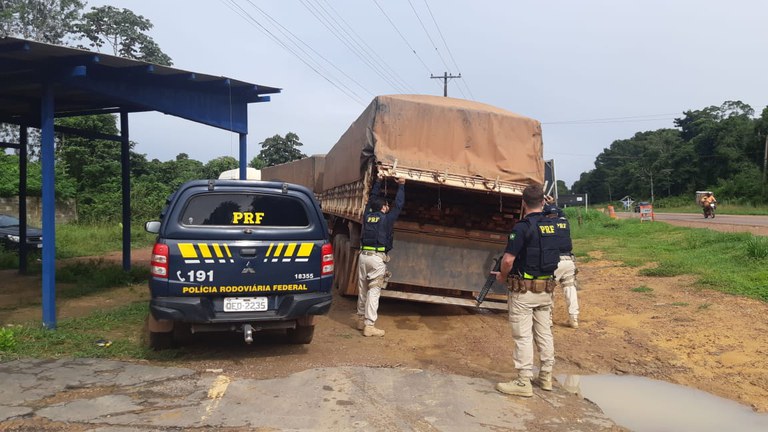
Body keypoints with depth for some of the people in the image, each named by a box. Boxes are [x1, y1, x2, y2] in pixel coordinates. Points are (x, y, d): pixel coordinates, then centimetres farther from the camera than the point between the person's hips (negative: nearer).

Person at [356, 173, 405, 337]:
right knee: (374, 291, -5)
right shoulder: (386, 219, -5)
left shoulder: (367, 216, 9)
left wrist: (379, 181, 33)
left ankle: (361, 319, 25)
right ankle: (369, 326, -7)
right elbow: (399, 205, 5)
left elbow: (372, 198, 24)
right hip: (377, 258, -6)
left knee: (362, 289, 14)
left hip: (364, 255, 6)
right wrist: (401, 185, 15)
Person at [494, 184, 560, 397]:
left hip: (524, 290, -7)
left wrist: (502, 276, -2)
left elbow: (508, 260, -21)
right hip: (546, 289, 7)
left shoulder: (522, 227, -17)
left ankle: (524, 382, 5)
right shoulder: (552, 226, 5)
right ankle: (546, 377, 26)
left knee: (523, 336, -1)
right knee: (545, 333, 15)